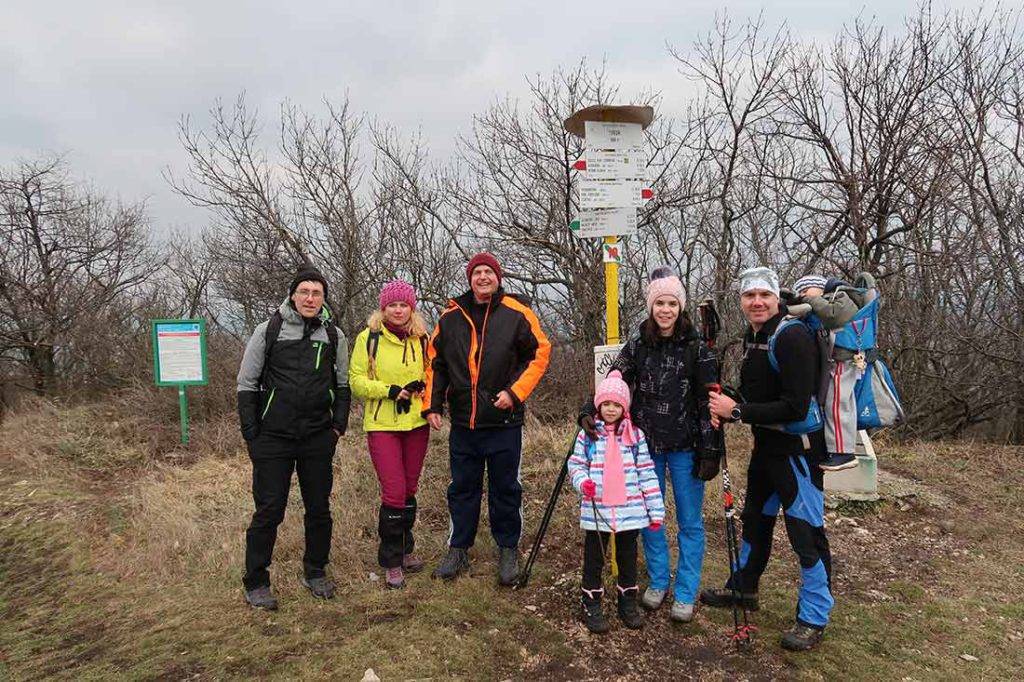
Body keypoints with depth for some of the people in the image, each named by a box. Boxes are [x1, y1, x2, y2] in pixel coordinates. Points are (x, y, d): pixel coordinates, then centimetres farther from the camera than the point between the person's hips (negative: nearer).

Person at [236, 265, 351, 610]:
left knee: (319, 508, 10)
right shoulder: (268, 331, -2)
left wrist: (338, 425, 6)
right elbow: (246, 384, 1)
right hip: (273, 439, -3)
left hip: (319, 439, 3)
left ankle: (315, 572, 28)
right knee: (268, 511, 0)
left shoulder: (334, 335, 6)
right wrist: (252, 434, -2)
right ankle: (255, 583, 16)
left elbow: (343, 383, 15)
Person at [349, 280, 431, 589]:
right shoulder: (368, 338, -6)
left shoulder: (421, 338, 5)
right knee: (394, 493, -8)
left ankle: (405, 549, 32)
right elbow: (356, 381, -6)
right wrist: (390, 390, -19)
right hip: (382, 425, -4)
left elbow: (431, 374, 14)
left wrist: (418, 386, -8)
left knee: (409, 491, 14)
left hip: (416, 424, 4)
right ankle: (391, 562, 8)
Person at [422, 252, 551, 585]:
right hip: (463, 422, 3)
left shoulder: (516, 314, -5)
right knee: (462, 488, 14)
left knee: (505, 489, 9)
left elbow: (539, 353, -1)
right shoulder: (451, 316, 5)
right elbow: (435, 361, 13)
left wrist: (515, 392, -10)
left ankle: (508, 549, 26)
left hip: (504, 422, -3)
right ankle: (458, 549, 28)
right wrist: (432, 404, 6)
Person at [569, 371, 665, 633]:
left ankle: (628, 603, 32)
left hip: (630, 511, 1)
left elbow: (647, 474, 3)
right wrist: (583, 481, -18)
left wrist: (655, 510, 2)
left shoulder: (635, 436, 2)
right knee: (594, 559, 9)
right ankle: (591, 606, 23)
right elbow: (575, 465, 5)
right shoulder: (587, 435, -1)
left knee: (628, 559, 14)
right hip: (596, 511, -1)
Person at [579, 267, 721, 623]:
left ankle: (685, 594, 20)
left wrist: (710, 452, -10)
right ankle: (658, 581, 31)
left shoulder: (697, 348, -6)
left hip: (685, 447, -2)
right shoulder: (636, 346, 1)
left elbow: (709, 403, -6)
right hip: (646, 446, 3)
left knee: (690, 522, 6)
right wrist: (589, 412, -18)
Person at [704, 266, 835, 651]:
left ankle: (814, 619, 16)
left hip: (798, 448, -9)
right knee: (755, 518, 21)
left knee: (806, 532, -1)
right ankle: (743, 589, 40)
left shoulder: (792, 337, -21)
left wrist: (736, 411, -22)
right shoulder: (752, 337, 8)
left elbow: (795, 407, -27)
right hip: (766, 445, 9)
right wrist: (725, 410, -2)